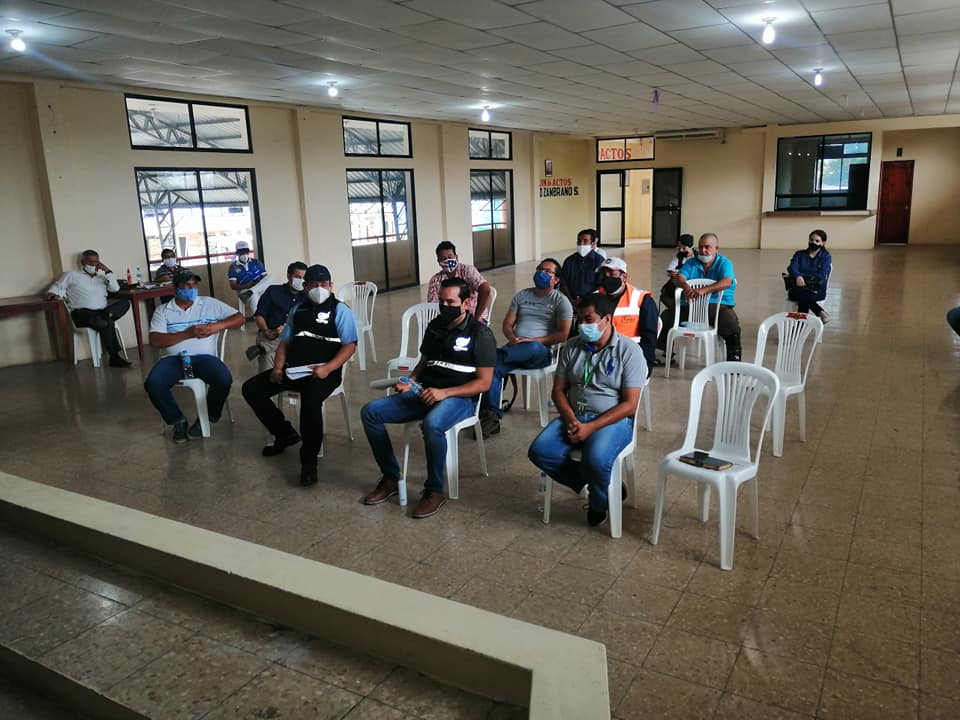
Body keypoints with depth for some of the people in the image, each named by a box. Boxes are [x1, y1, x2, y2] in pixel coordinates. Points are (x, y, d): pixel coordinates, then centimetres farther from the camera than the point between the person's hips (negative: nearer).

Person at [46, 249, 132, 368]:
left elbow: (115, 288, 9)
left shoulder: (102, 277, 26)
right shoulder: (71, 275, 15)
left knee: (125, 302, -21)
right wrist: (53, 294, -13)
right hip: (82, 313, -5)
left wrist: (107, 270, 5)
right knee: (107, 322, -35)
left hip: (101, 311, 5)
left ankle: (102, 318, -40)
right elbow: (57, 287, 10)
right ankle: (115, 357, -32)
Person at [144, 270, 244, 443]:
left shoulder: (210, 304, 13)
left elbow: (239, 318, 12)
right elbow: (155, 341, -2)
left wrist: (217, 326, -7)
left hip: (203, 357, 0)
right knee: (152, 384, -29)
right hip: (174, 358, 1)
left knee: (224, 379, -31)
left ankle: (206, 418, -4)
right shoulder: (162, 310, 12)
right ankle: (178, 420, -4)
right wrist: (187, 333, -13)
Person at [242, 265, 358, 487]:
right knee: (251, 389, -2)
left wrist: (327, 368, -21)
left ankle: (309, 460, -18)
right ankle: (285, 434, 13)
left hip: (322, 371, -7)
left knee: (310, 402, -36)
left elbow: (350, 345, -8)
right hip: (292, 369, 7)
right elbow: (285, 342, 20)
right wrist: (278, 367, 3)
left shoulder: (340, 310, 0)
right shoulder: (297, 309, 18)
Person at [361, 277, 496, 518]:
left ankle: (434, 491, -18)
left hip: (460, 398, -7)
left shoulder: (480, 334, -6)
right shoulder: (435, 326, 14)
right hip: (424, 392, 7)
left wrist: (445, 393, -21)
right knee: (370, 412, -9)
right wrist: (410, 382, 2)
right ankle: (390, 478, 3)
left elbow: (483, 383, -10)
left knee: (432, 424, -40)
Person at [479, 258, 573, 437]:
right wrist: (513, 338, -7)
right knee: (492, 367, -28)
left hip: (540, 350, -4)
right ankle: (491, 415, -26)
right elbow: (507, 324, 16)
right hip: (515, 348, 4)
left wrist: (534, 341, -14)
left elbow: (562, 334, -3)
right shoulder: (521, 296, 21)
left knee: (534, 348, -42)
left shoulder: (560, 301, 7)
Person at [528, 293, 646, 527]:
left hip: (612, 420, -5)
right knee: (539, 452, -20)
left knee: (595, 461, -34)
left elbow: (629, 404, -12)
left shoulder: (629, 351, -8)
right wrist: (571, 419, -12)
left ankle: (599, 501, 2)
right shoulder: (572, 347, 7)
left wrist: (591, 427, -20)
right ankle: (592, 483, 2)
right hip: (573, 416, 5)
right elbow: (558, 390, 8)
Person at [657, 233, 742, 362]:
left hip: (718, 305, -3)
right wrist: (685, 286, -31)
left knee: (730, 322, -33)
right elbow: (678, 277, -5)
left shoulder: (724, 263, 4)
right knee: (666, 317, -15)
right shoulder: (691, 263, 14)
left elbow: (727, 282, -17)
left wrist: (704, 290, -35)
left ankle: (734, 358, -12)